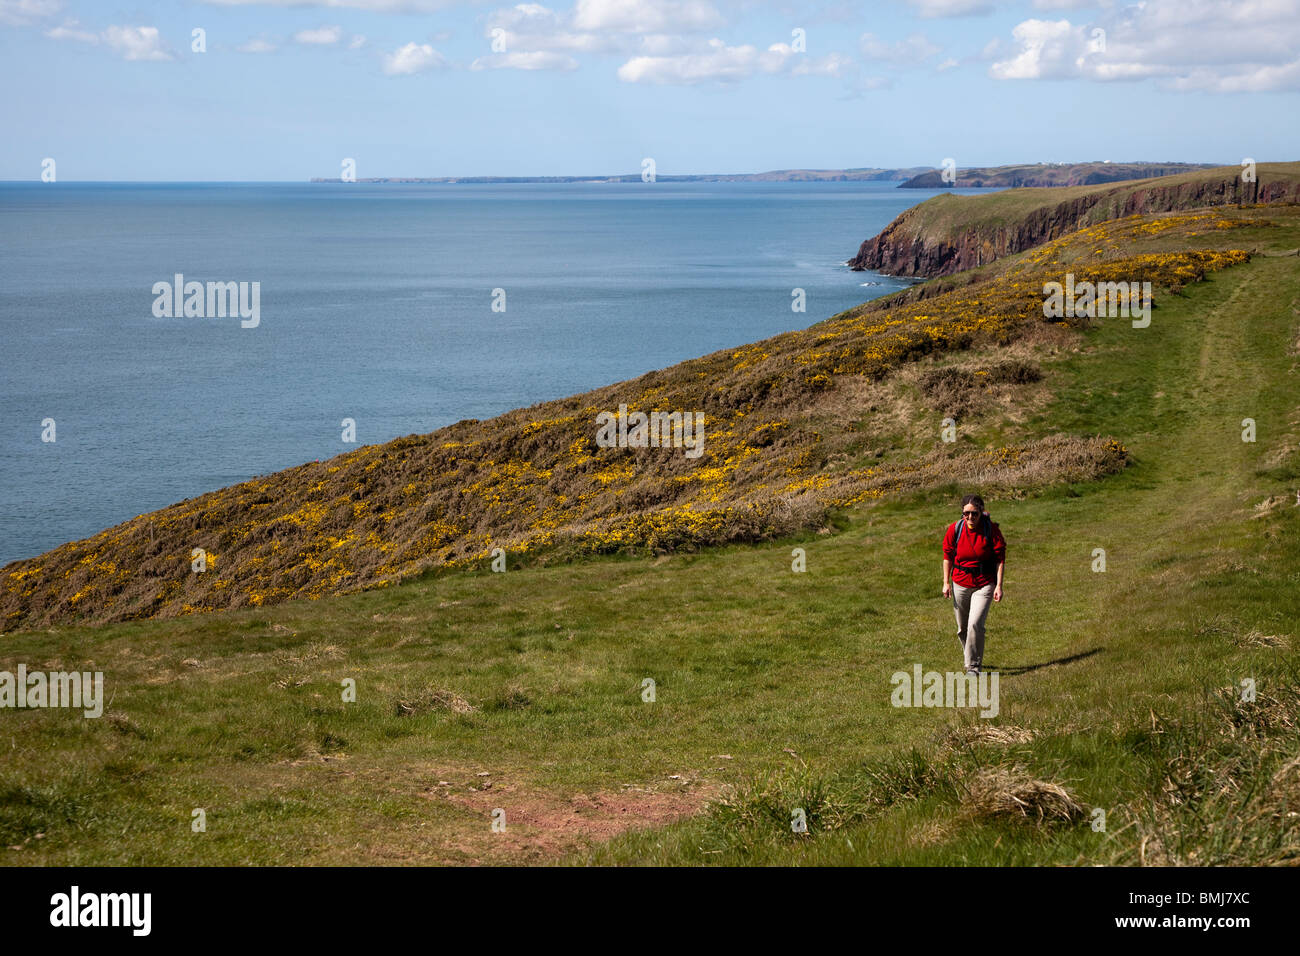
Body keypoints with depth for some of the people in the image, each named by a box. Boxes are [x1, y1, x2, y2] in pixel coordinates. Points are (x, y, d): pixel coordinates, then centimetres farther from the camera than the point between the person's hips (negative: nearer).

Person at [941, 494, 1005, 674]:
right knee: (962, 629, 12)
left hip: (984, 584, -3)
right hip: (960, 583, 3)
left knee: (975, 624, -17)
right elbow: (948, 556, 5)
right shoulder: (955, 529, -8)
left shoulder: (991, 529, -13)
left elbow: (1000, 558, -6)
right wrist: (946, 582, 2)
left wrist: (999, 585, -10)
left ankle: (974, 665, -4)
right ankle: (969, 658, 36)